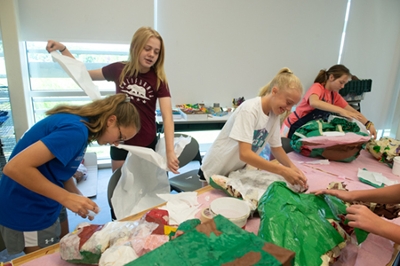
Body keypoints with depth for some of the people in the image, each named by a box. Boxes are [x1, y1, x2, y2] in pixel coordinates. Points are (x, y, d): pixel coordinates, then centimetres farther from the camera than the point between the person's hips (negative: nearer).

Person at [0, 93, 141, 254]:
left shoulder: (79, 123, 1)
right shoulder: (76, 130, -28)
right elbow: (15, 168, -32)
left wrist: (78, 198, -3)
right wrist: (66, 197, -28)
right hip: (27, 213, -9)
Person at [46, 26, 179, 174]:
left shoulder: (158, 79, -13)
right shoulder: (119, 70, -6)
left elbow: (167, 117, -22)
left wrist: (170, 152, -35)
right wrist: (62, 49, -5)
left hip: (147, 144, -1)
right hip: (120, 142, 2)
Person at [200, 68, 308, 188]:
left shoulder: (274, 114, -5)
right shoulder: (249, 109, -28)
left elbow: (276, 148, 4)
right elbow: (244, 154, -35)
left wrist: (292, 167, -15)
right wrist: (283, 171, -35)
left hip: (238, 170, 7)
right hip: (217, 171, -6)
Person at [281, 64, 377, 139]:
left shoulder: (335, 95, 4)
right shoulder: (317, 87, -18)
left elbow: (352, 111, 2)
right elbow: (314, 102, -42)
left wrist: (369, 124, -13)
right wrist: (340, 110, -49)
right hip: (294, 128, -7)